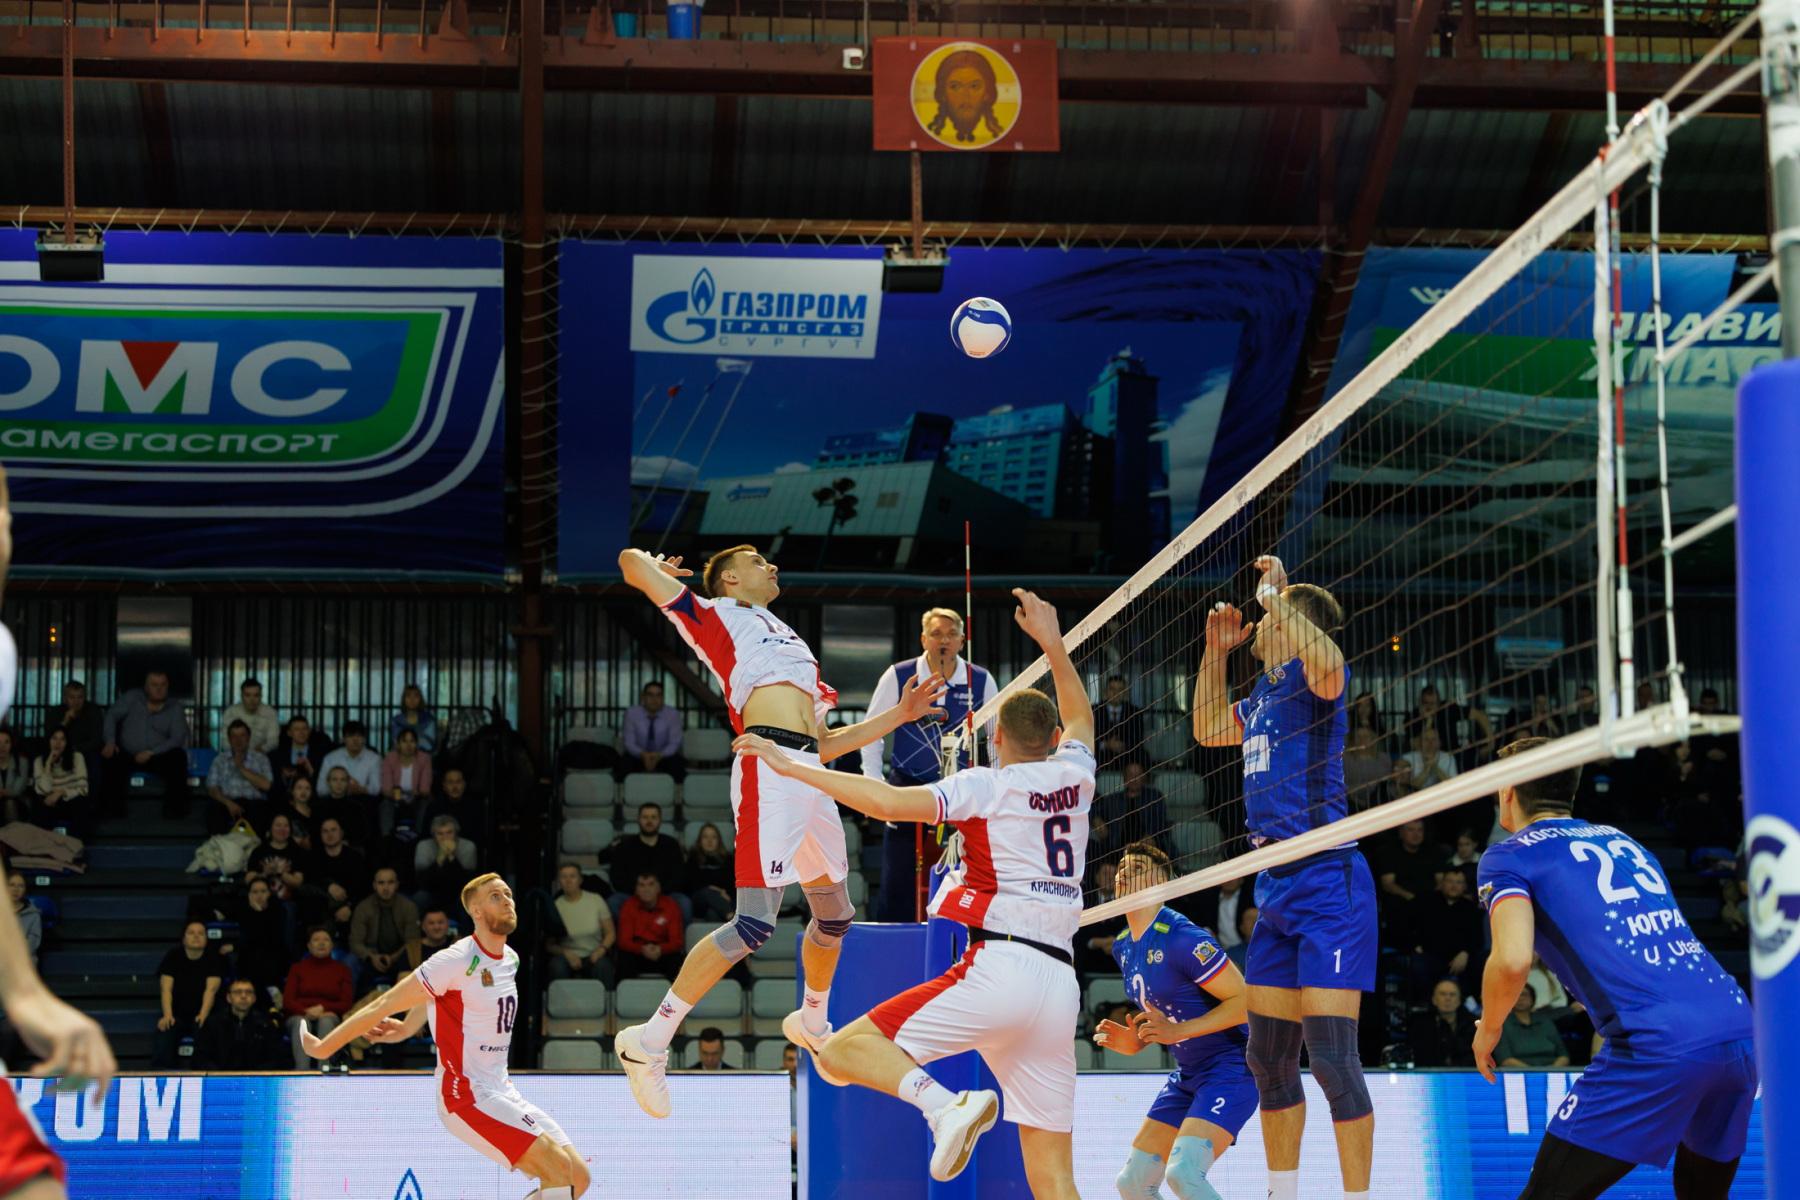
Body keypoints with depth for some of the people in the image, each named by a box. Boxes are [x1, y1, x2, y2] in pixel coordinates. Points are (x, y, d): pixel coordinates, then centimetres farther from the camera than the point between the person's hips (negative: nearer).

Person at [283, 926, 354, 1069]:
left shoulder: (342, 970, 16)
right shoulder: (297, 968, 17)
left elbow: (346, 1004, 6)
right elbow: (287, 1002, 6)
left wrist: (322, 1008, -12)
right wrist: (307, 1012, -14)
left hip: (328, 1017, 0)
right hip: (300, 1016, 0)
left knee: (326, 1021, -36)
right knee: (302, 1023, -36)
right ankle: (301, 1072, -56)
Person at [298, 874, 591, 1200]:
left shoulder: (511, 959, 10)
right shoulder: (458, 961, -15)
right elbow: (384, 1005, -10)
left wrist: (407, 1028, 22)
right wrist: (321, 1048, -5)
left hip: (502, 1093, 8)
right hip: (467, 1097, -8)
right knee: (558, 1166, -20)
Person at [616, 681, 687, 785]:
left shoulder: (673, 715, -8)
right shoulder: (632, 713, -7)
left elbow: (674, 743, -8)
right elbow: (629, 742, -8)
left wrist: (660, 755, -31)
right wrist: (642, 754, -31)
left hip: (663, 756, 0)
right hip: (638, 756, 0)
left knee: (677, 764, -34)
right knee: (623, 764, -33)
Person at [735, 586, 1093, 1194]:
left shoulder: (987, 785, 2)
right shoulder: (1073, 776, 17)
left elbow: (891, 802, -12)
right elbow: (1079, 718, 41)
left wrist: (795, 766, -7)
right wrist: (1051, 639, 46)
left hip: (999, 966, -6)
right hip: (1060, 981, 6)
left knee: (840, 1051, -4)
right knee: (1053, 1182, 6)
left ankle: (945, 1104, -29)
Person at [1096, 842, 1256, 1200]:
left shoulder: (1182, 939, -19)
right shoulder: (1123, 946, 10)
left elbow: (1244, 1001, -19)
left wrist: (1178, 1031, -25)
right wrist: (1135, 1042, 3)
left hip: (1231, 1068, -9)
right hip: (1188, 1076, 9)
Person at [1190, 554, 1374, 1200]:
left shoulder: (1309, 676, -7)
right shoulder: (1263, 695, 18)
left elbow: (1328, 664, -32)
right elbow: (1208, 729, 36)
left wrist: (1275, 597, -19)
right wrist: (1215, 651, 26)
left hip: (1328, 882, -9)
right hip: (1276, 887, 9)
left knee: (1331, 1054, -14)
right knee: (1269, 1057, 12)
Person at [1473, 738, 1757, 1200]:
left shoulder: (1510, 855, 8)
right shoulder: (1622, 839, 27)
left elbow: (1513, 959, -8)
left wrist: (1488, 1029, 9)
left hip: (1659, 1048, -7)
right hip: (1741, 1030, 7)